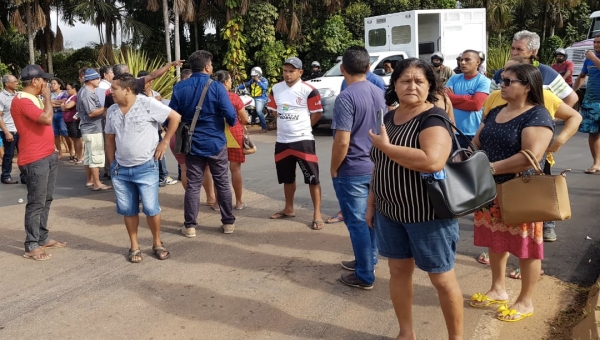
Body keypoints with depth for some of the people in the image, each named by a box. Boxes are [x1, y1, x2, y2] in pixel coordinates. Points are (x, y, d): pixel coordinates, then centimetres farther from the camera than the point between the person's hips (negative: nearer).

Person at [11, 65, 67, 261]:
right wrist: (47, 96, -13)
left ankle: (43, 238, 25)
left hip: (48, 156, 10)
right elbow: (47, 118, -28)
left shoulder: (35, 99, 15)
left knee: (46, 200, 15)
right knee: (36, 203, -6)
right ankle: (31, 246, 1)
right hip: (35, 160, -10)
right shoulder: (21, 101, -16)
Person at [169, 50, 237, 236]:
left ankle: (190, 226, 11)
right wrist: (232, 123, 7)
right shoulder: (217, 87, -12)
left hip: (192, 144, 2)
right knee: (222, 183, 10)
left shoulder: (179, 88, -3)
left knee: (193, 185, 8)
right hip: (216, 143, -2)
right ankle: (228, 222, 17)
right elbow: (231, 116, -16)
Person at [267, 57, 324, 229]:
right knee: (287, 177, 18)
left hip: (303, 140, -5)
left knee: (312, 177, -3)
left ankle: (317, 214, 4)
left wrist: (302, 127, 4)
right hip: (282, 141, 6)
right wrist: (285, 124, 12)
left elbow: (317, 113, -5)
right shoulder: (276, 89, 5)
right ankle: (289, 209, 35)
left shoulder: (308, 90, -12)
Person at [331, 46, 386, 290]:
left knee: (357, 222, 1)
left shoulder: (346, 98, -19)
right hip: (375, 167, 8)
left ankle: (365, 276, 9)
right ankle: (368, 260, 34)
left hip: (352, 171, -8)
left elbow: (342, 141, -23)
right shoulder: (379, 93, 5)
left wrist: (334, 169, -10)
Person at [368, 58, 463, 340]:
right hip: (390, 212, 7)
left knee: (442, 279, 5)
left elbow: (433, 161, -33)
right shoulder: (389, 118, 8)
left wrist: (386, 146, -23)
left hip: (428, 214, -7)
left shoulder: (433, 118, -16)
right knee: (398, 270, 16)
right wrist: (371, 203, 15)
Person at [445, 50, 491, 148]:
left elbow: (476, 104, -15)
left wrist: (453, 99, -5)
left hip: (473, 133, -3)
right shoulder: (454, 78, 9)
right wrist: (468, 97, -11)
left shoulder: (483, 81, -3)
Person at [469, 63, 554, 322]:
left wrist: (491, 168, -24)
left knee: (525, 246, 5)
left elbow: (531, 157, -26)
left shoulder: (537, 116, -15)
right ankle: (498, 290, 34)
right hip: (492, 190, 8)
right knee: (496, 241, 17)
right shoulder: (495, 112, 10)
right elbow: (477, 143, 14)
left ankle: (526, 302, 20)